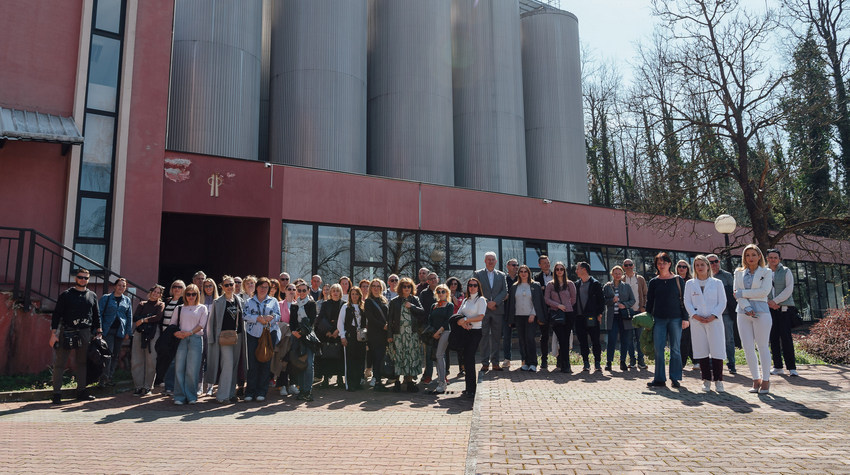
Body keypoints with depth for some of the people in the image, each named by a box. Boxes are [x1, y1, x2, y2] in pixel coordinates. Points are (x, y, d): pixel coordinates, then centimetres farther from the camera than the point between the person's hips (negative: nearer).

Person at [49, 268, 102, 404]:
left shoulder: (92, 296, 13)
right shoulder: (66, 295, 3)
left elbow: (96, 315, 16)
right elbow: (56, 314, -1)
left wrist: (99, 332, 10)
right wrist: (53, 334, -8)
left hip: (85, 333, 3)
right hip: (66, 332, -3)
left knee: (82, 363, 8)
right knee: (60, 363, -2)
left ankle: (81, 391, 14)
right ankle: (56, 393, 3)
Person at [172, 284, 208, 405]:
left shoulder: (202, 308, 11)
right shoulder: (180, 308, 16)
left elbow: (201, 325, 2)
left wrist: (190, 332, -11)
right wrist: (176, 332, -7)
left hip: (196, 339, -2)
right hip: (181, 340, 2)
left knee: (192, 369, -5)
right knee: (179, 368, -3)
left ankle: (191, 396, 3)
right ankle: (180, 396, 3)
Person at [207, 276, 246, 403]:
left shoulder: (240, 301, 12)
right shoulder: (218, 302, 0)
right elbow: (212, 321, 1)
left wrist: (242, 334, 9)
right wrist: (212, 339, -3)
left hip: (238, 335, 5)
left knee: (235, 365, 7)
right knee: (228, 363, -13)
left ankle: (231, 393, 16)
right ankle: (222, 395, -8)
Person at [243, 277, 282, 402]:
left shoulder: (273, 301, 13)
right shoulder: (249, 301, 12)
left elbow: (278, 316, 5)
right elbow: (245, 315, -1)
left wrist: (271, 318, -16)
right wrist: (258, 318, -15)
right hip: (253, 334, 0)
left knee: (266, 363, 0)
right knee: (252, 363, -4)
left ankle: (261, 392, 7)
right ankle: (250, 392, 3)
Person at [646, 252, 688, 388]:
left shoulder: (678, 280, 4)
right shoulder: (653, 282, 8)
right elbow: (649, 302, 10)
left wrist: (685, 318, -3)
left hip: (675, 318, -1)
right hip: (659, 319, 1)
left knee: (675, 349, 4)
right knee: (658, 349, -1)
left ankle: (675, 378, 13)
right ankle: (659, 379, 5)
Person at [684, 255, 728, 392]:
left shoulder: (717, 283, 8)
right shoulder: (690, 284, 11)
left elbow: (722, 302, 3)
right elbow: (687, 302, 6)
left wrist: (713, 316, -11)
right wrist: (695, 315, -10)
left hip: (714, 321, -1)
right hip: (697, 322, 1)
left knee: (717, 351, -5)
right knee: (702, 351, 2)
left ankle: (718, 381, 4)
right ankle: (706, 380, 10)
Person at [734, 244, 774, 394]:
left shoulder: (766, 272, 5)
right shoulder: (739, 273, 13)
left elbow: (764, 291, -9)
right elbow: (737, 293, 2)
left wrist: (742, 293, -8)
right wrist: (747, 308, -12)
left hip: (761, 312, -3)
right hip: (743, 313, 3)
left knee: (762, 346, -1)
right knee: (748, 348, 2)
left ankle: (766, 380, 8)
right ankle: (756, 379, 12)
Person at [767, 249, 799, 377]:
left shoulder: (786, 271, 5)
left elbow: (789, 290, -4)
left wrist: (775, 301, -11)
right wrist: (769, 303, -6)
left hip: (785, 308, -3)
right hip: (770, 309, 3)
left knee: (786, 337, -9)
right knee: (773, 337, 2)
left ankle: (792, 367, -5)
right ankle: (777, 367, 7)